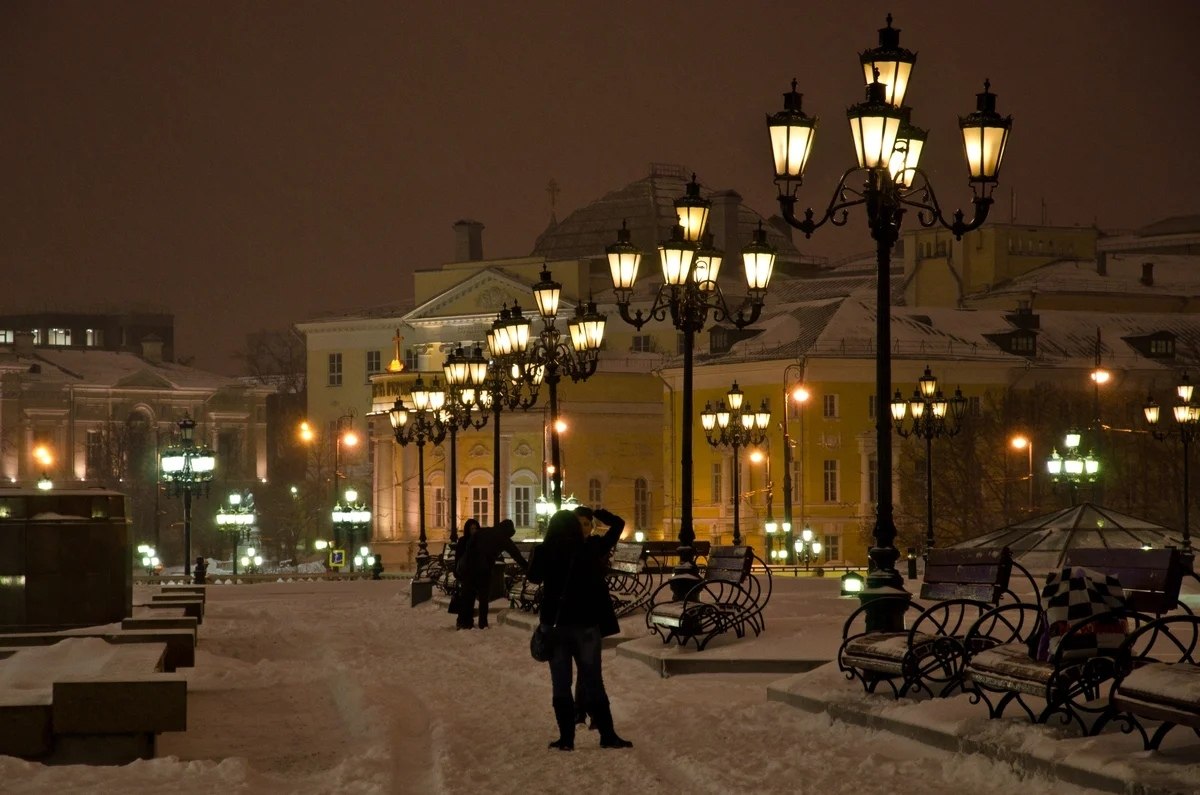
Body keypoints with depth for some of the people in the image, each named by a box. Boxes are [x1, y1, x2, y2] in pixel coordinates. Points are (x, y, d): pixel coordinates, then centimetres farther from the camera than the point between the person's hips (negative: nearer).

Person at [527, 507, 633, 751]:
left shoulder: (545, 552, -9)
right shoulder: (591, 548, -8)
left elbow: (534, 577, 9)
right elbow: (618, 524, 5)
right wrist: (596, 512, 19)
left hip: (556, 624, 0)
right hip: (587, 624, 0)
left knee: (560, 683, 7)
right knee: (593, 681, 8)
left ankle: (566, 737, 4)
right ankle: (607, 735, 8)